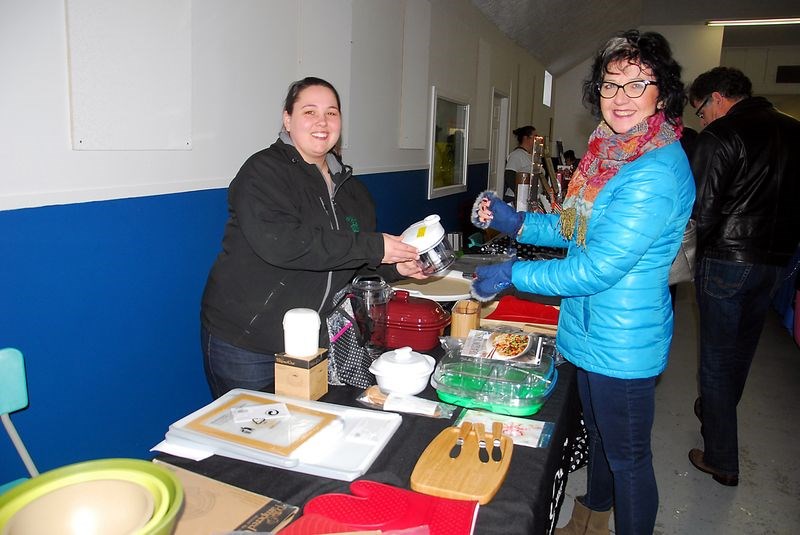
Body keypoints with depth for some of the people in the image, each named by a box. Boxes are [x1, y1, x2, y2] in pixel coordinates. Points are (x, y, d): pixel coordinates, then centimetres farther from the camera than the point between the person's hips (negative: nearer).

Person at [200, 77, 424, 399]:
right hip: (244, 341, -6)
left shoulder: (349, 186, 11)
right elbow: (279, 242, -28)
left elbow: (352, 265, 19)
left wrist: (394, 267, -3)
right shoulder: (264, 171, -12)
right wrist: (372, 247, -25)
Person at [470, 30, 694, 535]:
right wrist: (516, 221, 3)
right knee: (600, 436, 29)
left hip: (623, 343, -10)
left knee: (628, 457, 11)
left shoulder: (656, 172, -25)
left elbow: (599, 268, -27)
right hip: (592, 331, 10)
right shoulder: (612, 153, 5)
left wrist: (513, 274, -18)